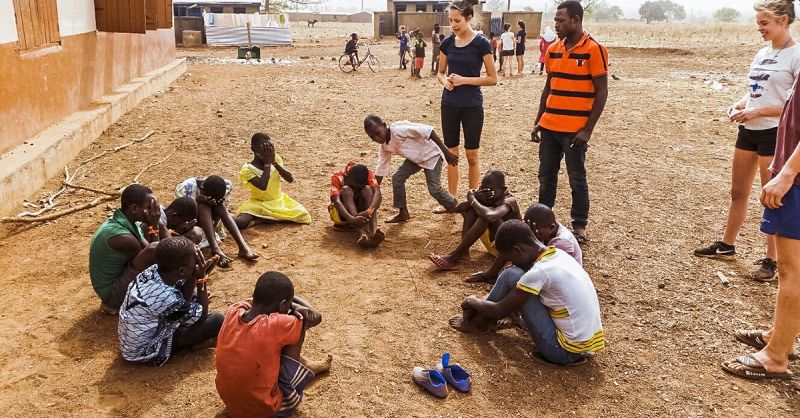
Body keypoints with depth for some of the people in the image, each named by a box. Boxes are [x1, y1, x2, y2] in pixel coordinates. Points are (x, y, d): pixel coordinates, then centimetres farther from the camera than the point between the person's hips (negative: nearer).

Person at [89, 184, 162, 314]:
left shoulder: (121, 220, -4)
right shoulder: (121, 236, -30)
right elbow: (151, 256, -16)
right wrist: (154, 227, -16)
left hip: (118, 275, 9)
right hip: (113, 293, -9)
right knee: (154, 249, -32)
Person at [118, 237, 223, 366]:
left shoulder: (153, 271, -15)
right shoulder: (167, 299, -36)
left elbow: (182, 300, 1)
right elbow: (201, 316, -17)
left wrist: (194, 277, -15)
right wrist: (201, 278, -19)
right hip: (147, 352, -8)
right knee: (217, 320, -10)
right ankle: (190, 344, 14)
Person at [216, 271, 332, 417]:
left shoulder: (233, 311, -12)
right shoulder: (275, 325, -26)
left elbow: (261, 299, 10)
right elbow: (316, 317, -8)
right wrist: (293, 304, 5)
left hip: (231, 403, 6)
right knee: (299, 321, -3)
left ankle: (304, 365, 40)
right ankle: (305, 367, 24)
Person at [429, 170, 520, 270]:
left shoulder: (509, 201, -23)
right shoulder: (485, 196, -2)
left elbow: (490, 216, -46)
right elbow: (458, 208, -8)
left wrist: (472, 199, -29)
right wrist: (475, 199, -27)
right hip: (493, 244, 7)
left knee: (488, 215, -32)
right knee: (472, 208, -9)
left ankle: (453, 256, -31)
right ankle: (463, 252, -21)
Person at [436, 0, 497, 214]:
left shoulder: (481, 43, -9)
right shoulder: (447, 42, 4)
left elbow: (492, 78, -7)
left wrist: (464, 80, -17)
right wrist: (445, 80, -9)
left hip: (472, 106, -4)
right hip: (449, 104, 4)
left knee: (472, 155, 5)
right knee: (451, 153, 10)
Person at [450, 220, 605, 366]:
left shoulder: (539, 272, -21)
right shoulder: (558, 254, 5)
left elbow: (499, 311, -10)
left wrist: (473, 302, 10)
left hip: (566, 351, -9)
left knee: (511, 276, -6)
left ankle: (477, 323, 14)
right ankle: (483, 319, 27)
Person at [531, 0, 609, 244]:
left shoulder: (594, 50, -10)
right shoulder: (553, 50, 9)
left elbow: (601, 92, -9)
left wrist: (588, 129, -14)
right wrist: (539, 121, 11)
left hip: (575, 130, -6)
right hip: (549, 127, 6)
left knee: (577, 179, 5)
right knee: (546, 176, 13)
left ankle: (579, 226, 18)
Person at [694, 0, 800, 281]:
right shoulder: (762, 53, 11)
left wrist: (757, 112, -20)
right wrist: (740, 105, -1)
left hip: (774, 133, -7)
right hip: (748, 131, 7)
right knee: (738, 192, 15)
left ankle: (772, 261, 11)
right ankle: (727, 246, 30)